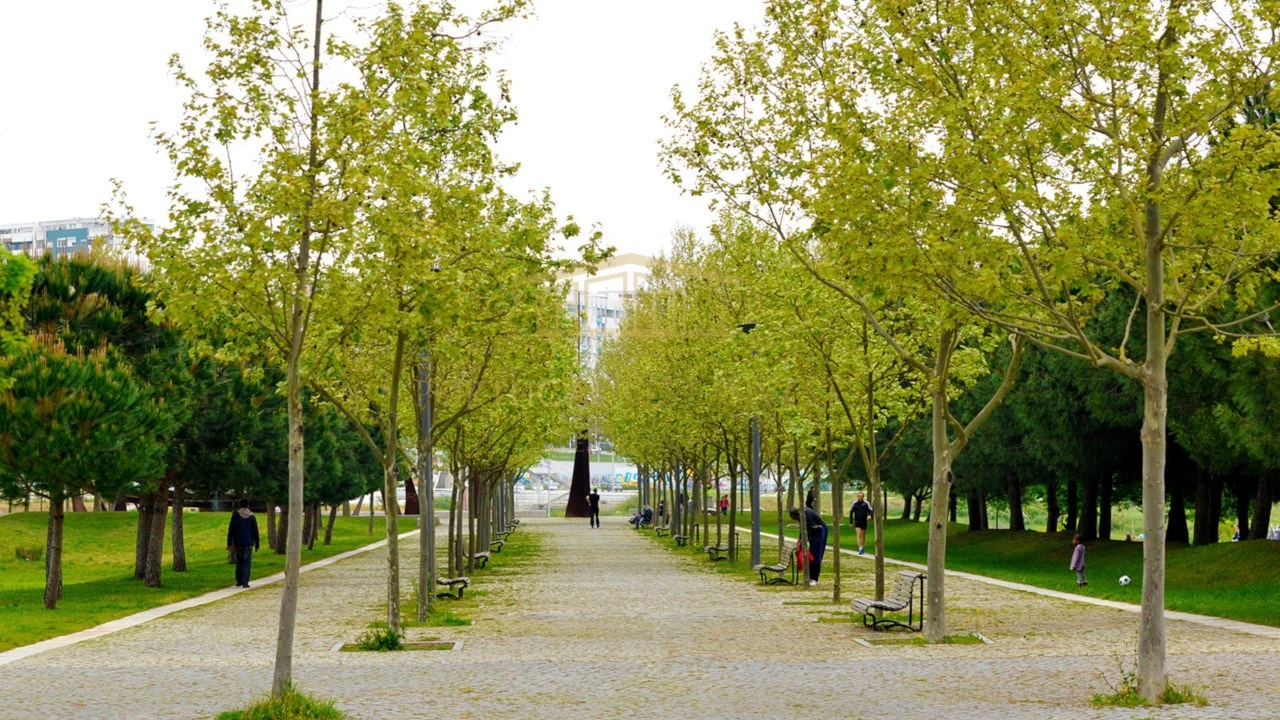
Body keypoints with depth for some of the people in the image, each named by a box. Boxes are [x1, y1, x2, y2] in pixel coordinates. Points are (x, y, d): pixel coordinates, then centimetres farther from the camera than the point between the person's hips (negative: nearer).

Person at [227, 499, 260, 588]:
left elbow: (231, 531, -1)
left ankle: (239, 581, 16)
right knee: (246, 563, 1)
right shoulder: (252, 517, 0)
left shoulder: (235, 515, -1)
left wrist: (229, 544, 2)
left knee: (239, 562, 14)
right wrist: (257, 545, 8)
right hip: (248, 544, -1)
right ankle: (245, 582, -7)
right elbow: (255, 532, 2)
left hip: (238, 543, 1)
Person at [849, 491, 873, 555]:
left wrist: (870, 515, -33)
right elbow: (851, 512, 8)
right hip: (857, 521, -1)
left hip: (864, 521, 1)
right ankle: (860, 548, -19)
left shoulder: (866, 503, -5)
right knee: (859, 534, -14)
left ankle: (862, 548, 28)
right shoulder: (855, 503, -1)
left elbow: (871, 511, -9)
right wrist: (851, 522, 8)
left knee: (863, 535, 12)